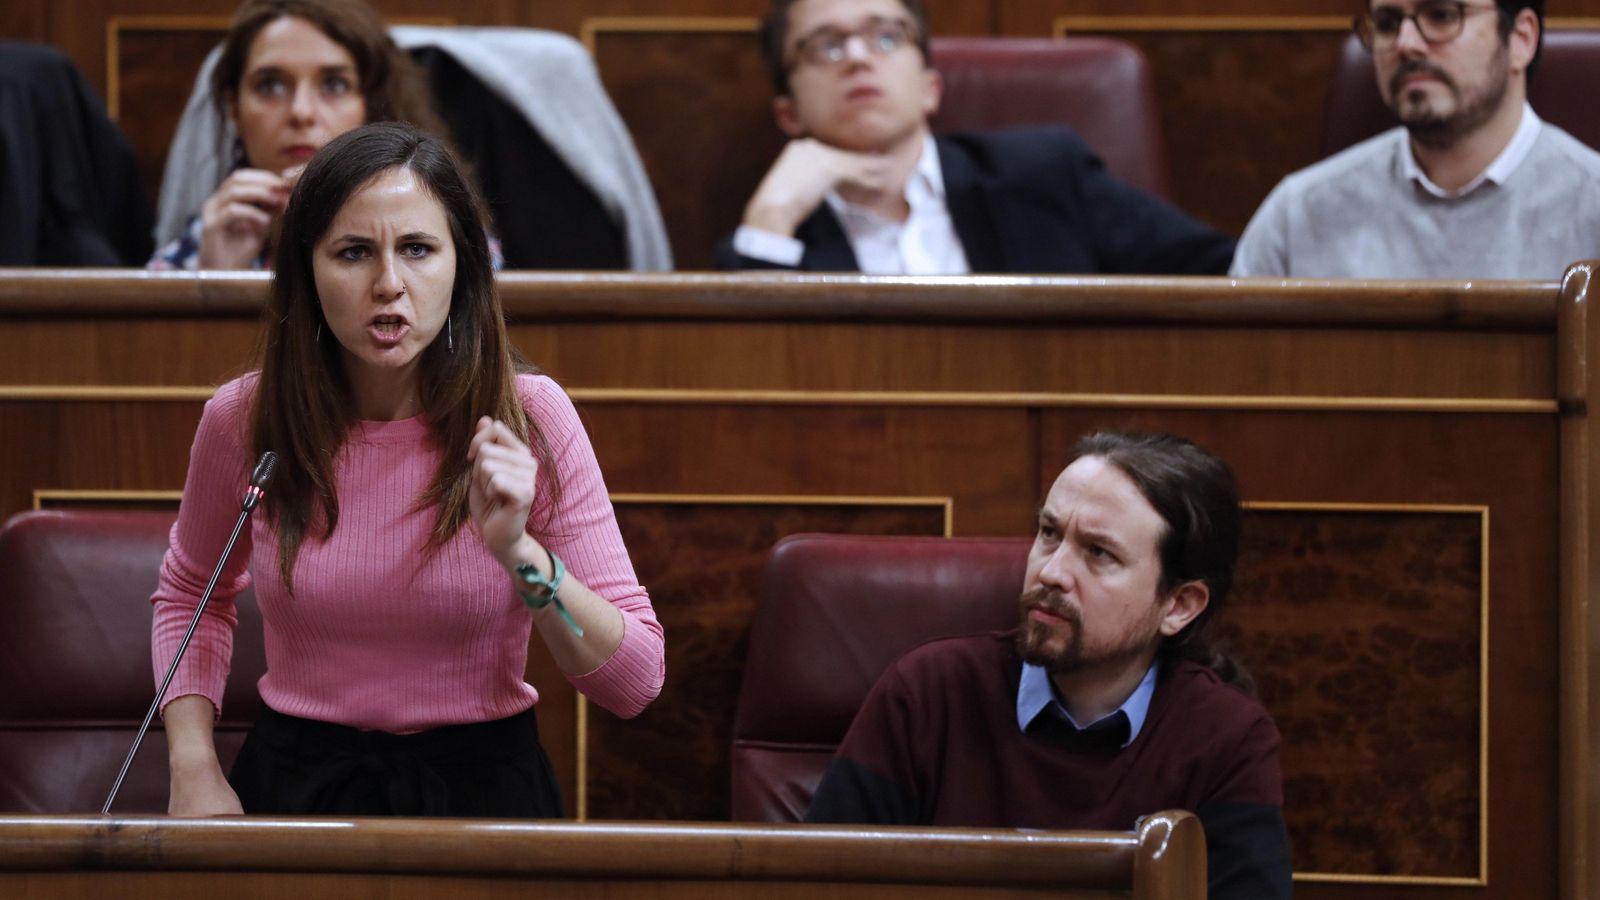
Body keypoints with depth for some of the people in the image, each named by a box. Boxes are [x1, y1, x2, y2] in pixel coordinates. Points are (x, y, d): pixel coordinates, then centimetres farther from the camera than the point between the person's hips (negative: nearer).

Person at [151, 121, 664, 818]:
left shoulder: (530, 416, -7)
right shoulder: (243, 420, -2)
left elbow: (635, 682, -8)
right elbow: (190, 595, 19)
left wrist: (519, 552, -24)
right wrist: (194, 773, 4)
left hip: (481, 785, -1)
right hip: (294, 783, 1)